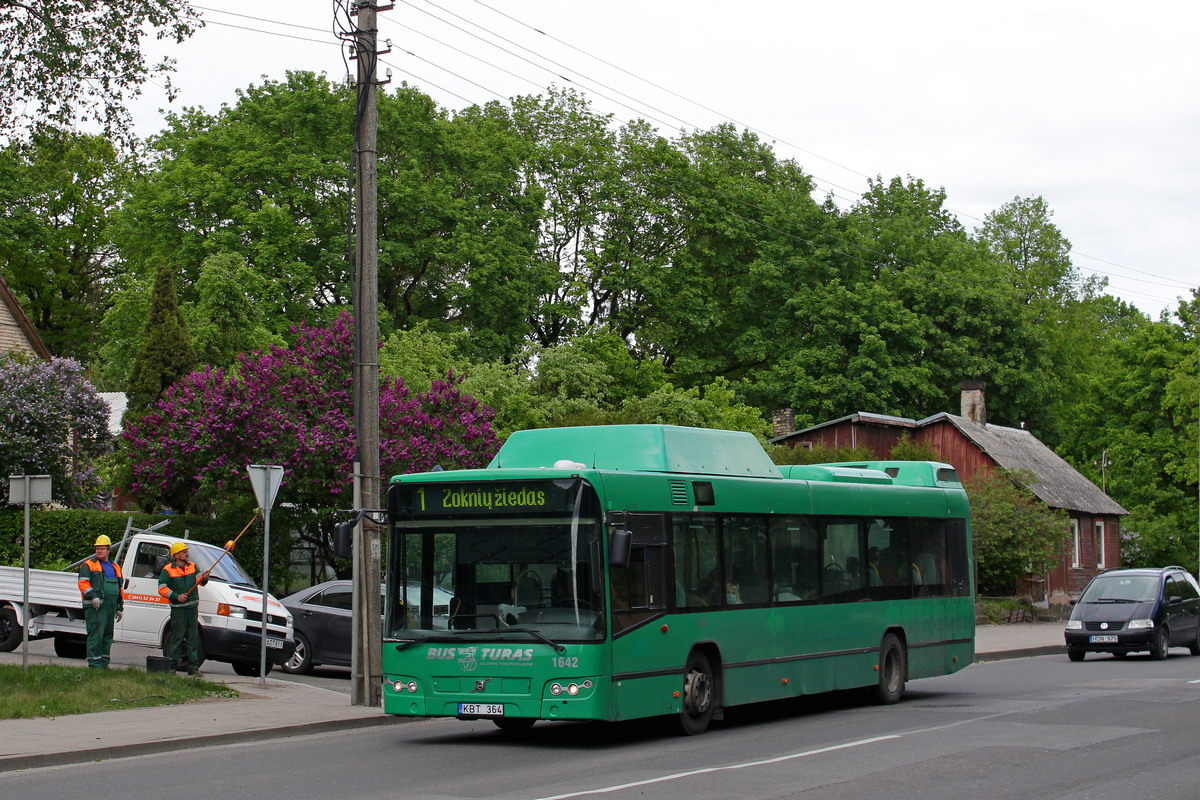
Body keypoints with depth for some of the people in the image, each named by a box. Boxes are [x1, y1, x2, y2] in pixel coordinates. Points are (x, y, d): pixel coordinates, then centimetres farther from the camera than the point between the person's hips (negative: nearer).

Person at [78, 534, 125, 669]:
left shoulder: (115, 568, 22)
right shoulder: (88, 565, 3)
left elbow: (120, 589, 26)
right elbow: (83, 583, -7)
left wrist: (120, 607, 21)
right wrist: (92, 597, -21)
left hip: (111, 607, 7)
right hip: (95, 607, -7)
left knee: (108, 636, 9)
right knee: (96, 635, -11)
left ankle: (104, 663, 15)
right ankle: (94, 663, -10)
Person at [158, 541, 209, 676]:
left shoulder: (192, 566, 13)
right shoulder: (168, 570, -3)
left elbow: (199, 581, 14)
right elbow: (162, 589, -5)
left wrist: (204, 578, -10)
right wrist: (176, 596, -16)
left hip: (193, 607, 5)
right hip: (178, 608, -5)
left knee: (194, 637, 3)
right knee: (177, 637, -3)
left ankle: (193, 666, 5)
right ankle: (173, 663, 6)